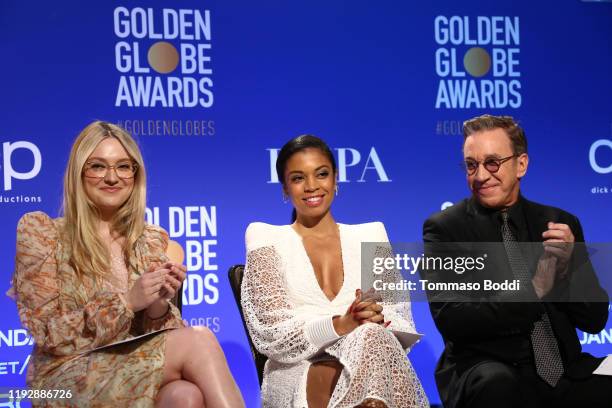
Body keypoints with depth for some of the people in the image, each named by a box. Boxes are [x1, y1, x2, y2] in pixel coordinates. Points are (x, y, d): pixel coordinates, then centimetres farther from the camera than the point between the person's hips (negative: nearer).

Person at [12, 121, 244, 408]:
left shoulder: (152, 241, 10)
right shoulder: (39, 231, -2)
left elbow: (153, 331, 12)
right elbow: (50, 336, -7)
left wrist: (158, 304, -10)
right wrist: (127, 301, -17)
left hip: (137, 375, 4)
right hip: (67, 381, -4)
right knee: (198, 341, -25)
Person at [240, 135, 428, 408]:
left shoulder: (371, 235, 18)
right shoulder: (267, 238, 11)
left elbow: (403, 325, 10)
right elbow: (272, 334, -2)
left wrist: (377, 317, -14)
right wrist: (340, 324, -19)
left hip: (375, 367, 3)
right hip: (299, 377, -2)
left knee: (373, 337, -34)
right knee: (370, 337, -33)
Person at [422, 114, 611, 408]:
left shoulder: (560, 223, 9)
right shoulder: (445, 228, -1)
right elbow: (450, 320, -13)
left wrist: (565, 267, -11)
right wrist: (532, 290, -19)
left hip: (564, 371, 3)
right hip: (486, 373, -2)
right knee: (497, 382, -35)